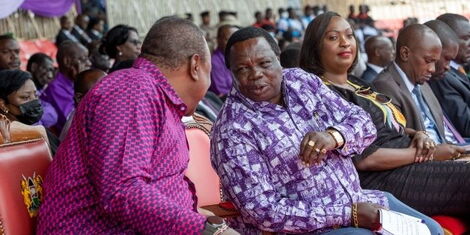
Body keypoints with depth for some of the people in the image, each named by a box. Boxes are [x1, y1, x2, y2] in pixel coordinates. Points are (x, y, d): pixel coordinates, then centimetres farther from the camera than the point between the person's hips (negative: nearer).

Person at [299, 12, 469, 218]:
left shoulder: (356, 85, 18)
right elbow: (362, 158, -17)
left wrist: (418, 136, 0)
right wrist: (423, 153, -12)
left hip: (411, 164, 9)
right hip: (382, 180, -9)